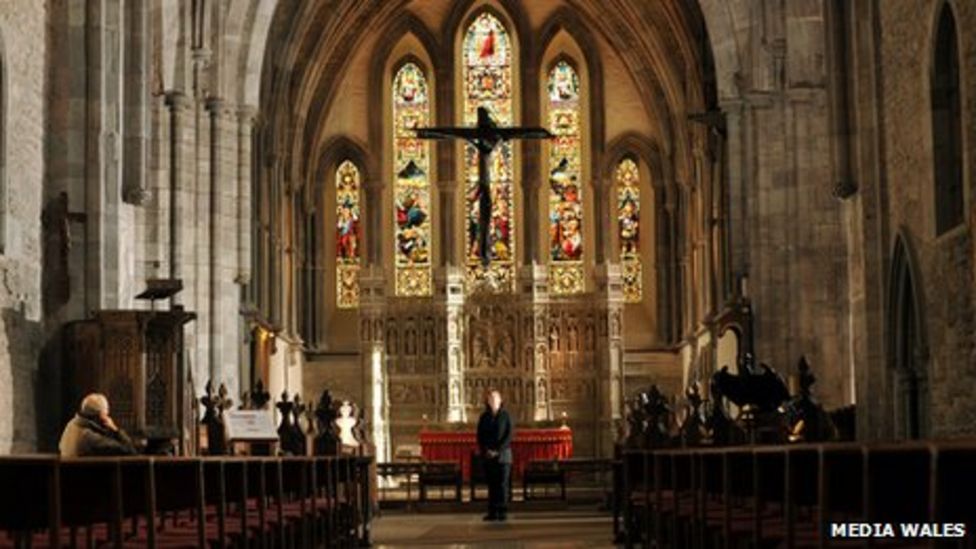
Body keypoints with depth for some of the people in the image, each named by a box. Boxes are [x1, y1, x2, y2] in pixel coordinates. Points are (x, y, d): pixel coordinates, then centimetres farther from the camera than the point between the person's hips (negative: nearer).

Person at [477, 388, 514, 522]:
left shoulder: (505, 416, 0)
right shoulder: (484, 417, 9)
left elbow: (509, 435, -5)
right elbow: (480, 436, 9)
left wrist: (497, 451, -11)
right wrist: (486, 450, -6)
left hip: (502, 454, -3)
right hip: (487, 455, 3)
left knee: (502, 484, -5)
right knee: (491, 484, 3)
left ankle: (503, 512, -4)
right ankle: (493, 512, 6)